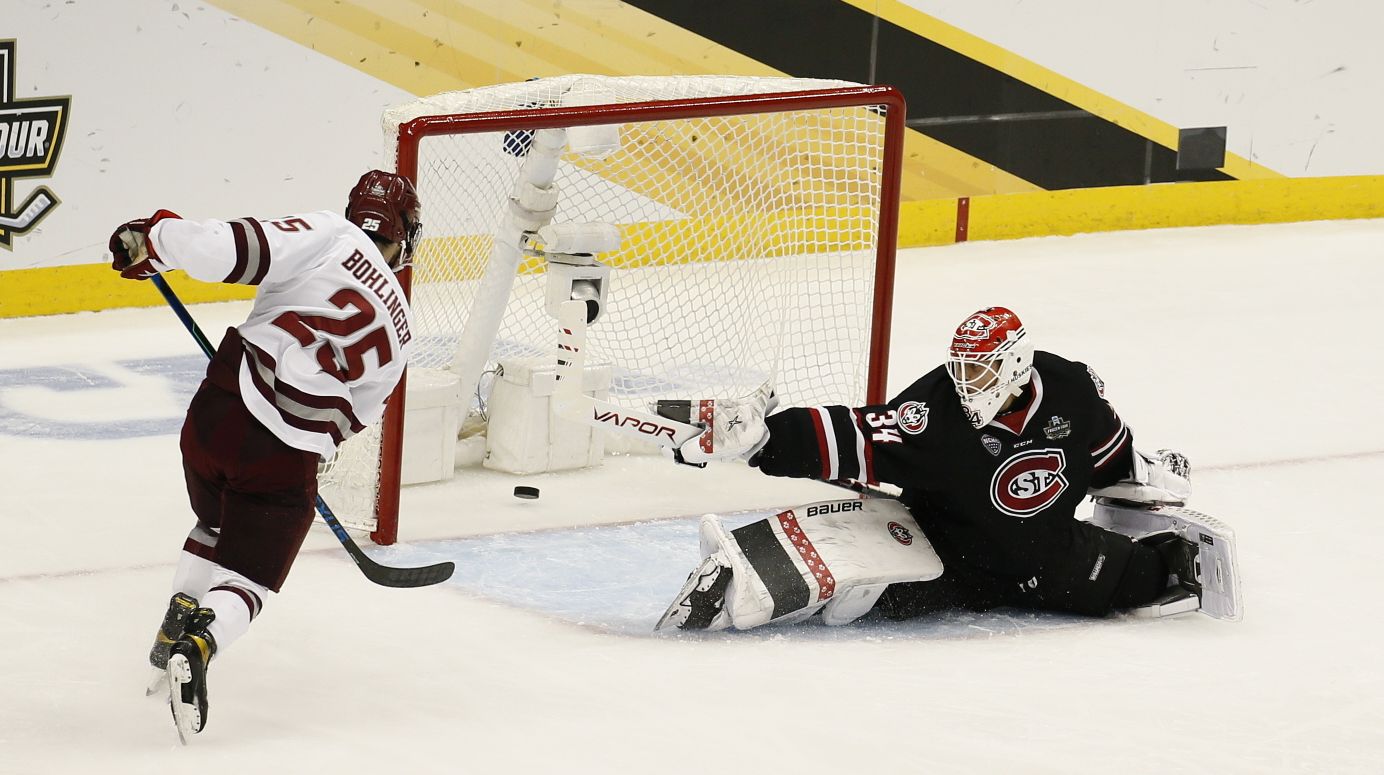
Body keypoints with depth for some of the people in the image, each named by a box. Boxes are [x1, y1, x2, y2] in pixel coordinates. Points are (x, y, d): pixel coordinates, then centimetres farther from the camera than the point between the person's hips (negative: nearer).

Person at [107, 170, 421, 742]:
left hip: (218, 411, 0)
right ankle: (198, 648, -21)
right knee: (247, 579, 9)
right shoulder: (397, 329, 17)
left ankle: (176, 628, 27)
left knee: (216, 527, 32)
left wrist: (152, 238, 0)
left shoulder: (329, 236, 3)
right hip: (289, 458, 0)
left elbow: (236, 249, -12)